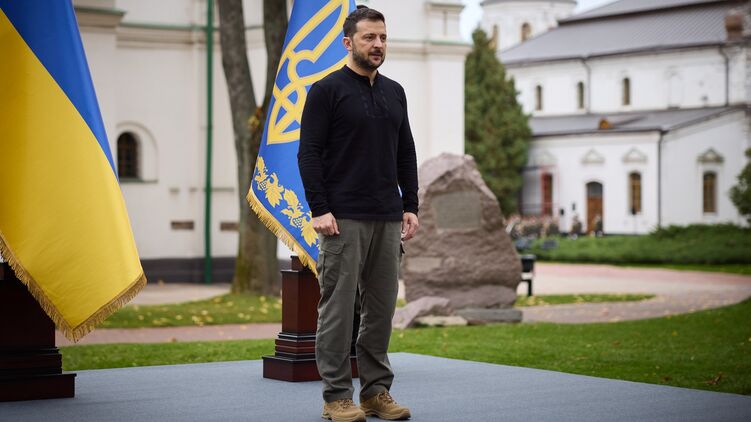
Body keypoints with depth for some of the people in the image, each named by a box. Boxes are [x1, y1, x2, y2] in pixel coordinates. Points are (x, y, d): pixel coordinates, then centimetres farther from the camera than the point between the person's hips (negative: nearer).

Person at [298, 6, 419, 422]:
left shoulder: (394, 93, 14)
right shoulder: (327, 90, -5)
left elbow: (406, 154, 17)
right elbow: (309, 153, -9)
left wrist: (410, 207, 10)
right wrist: (319, 210, -15)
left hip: (387, 220, 6)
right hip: (343, 219, -6)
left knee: (381, 308, 9)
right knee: (338, 308, -3)